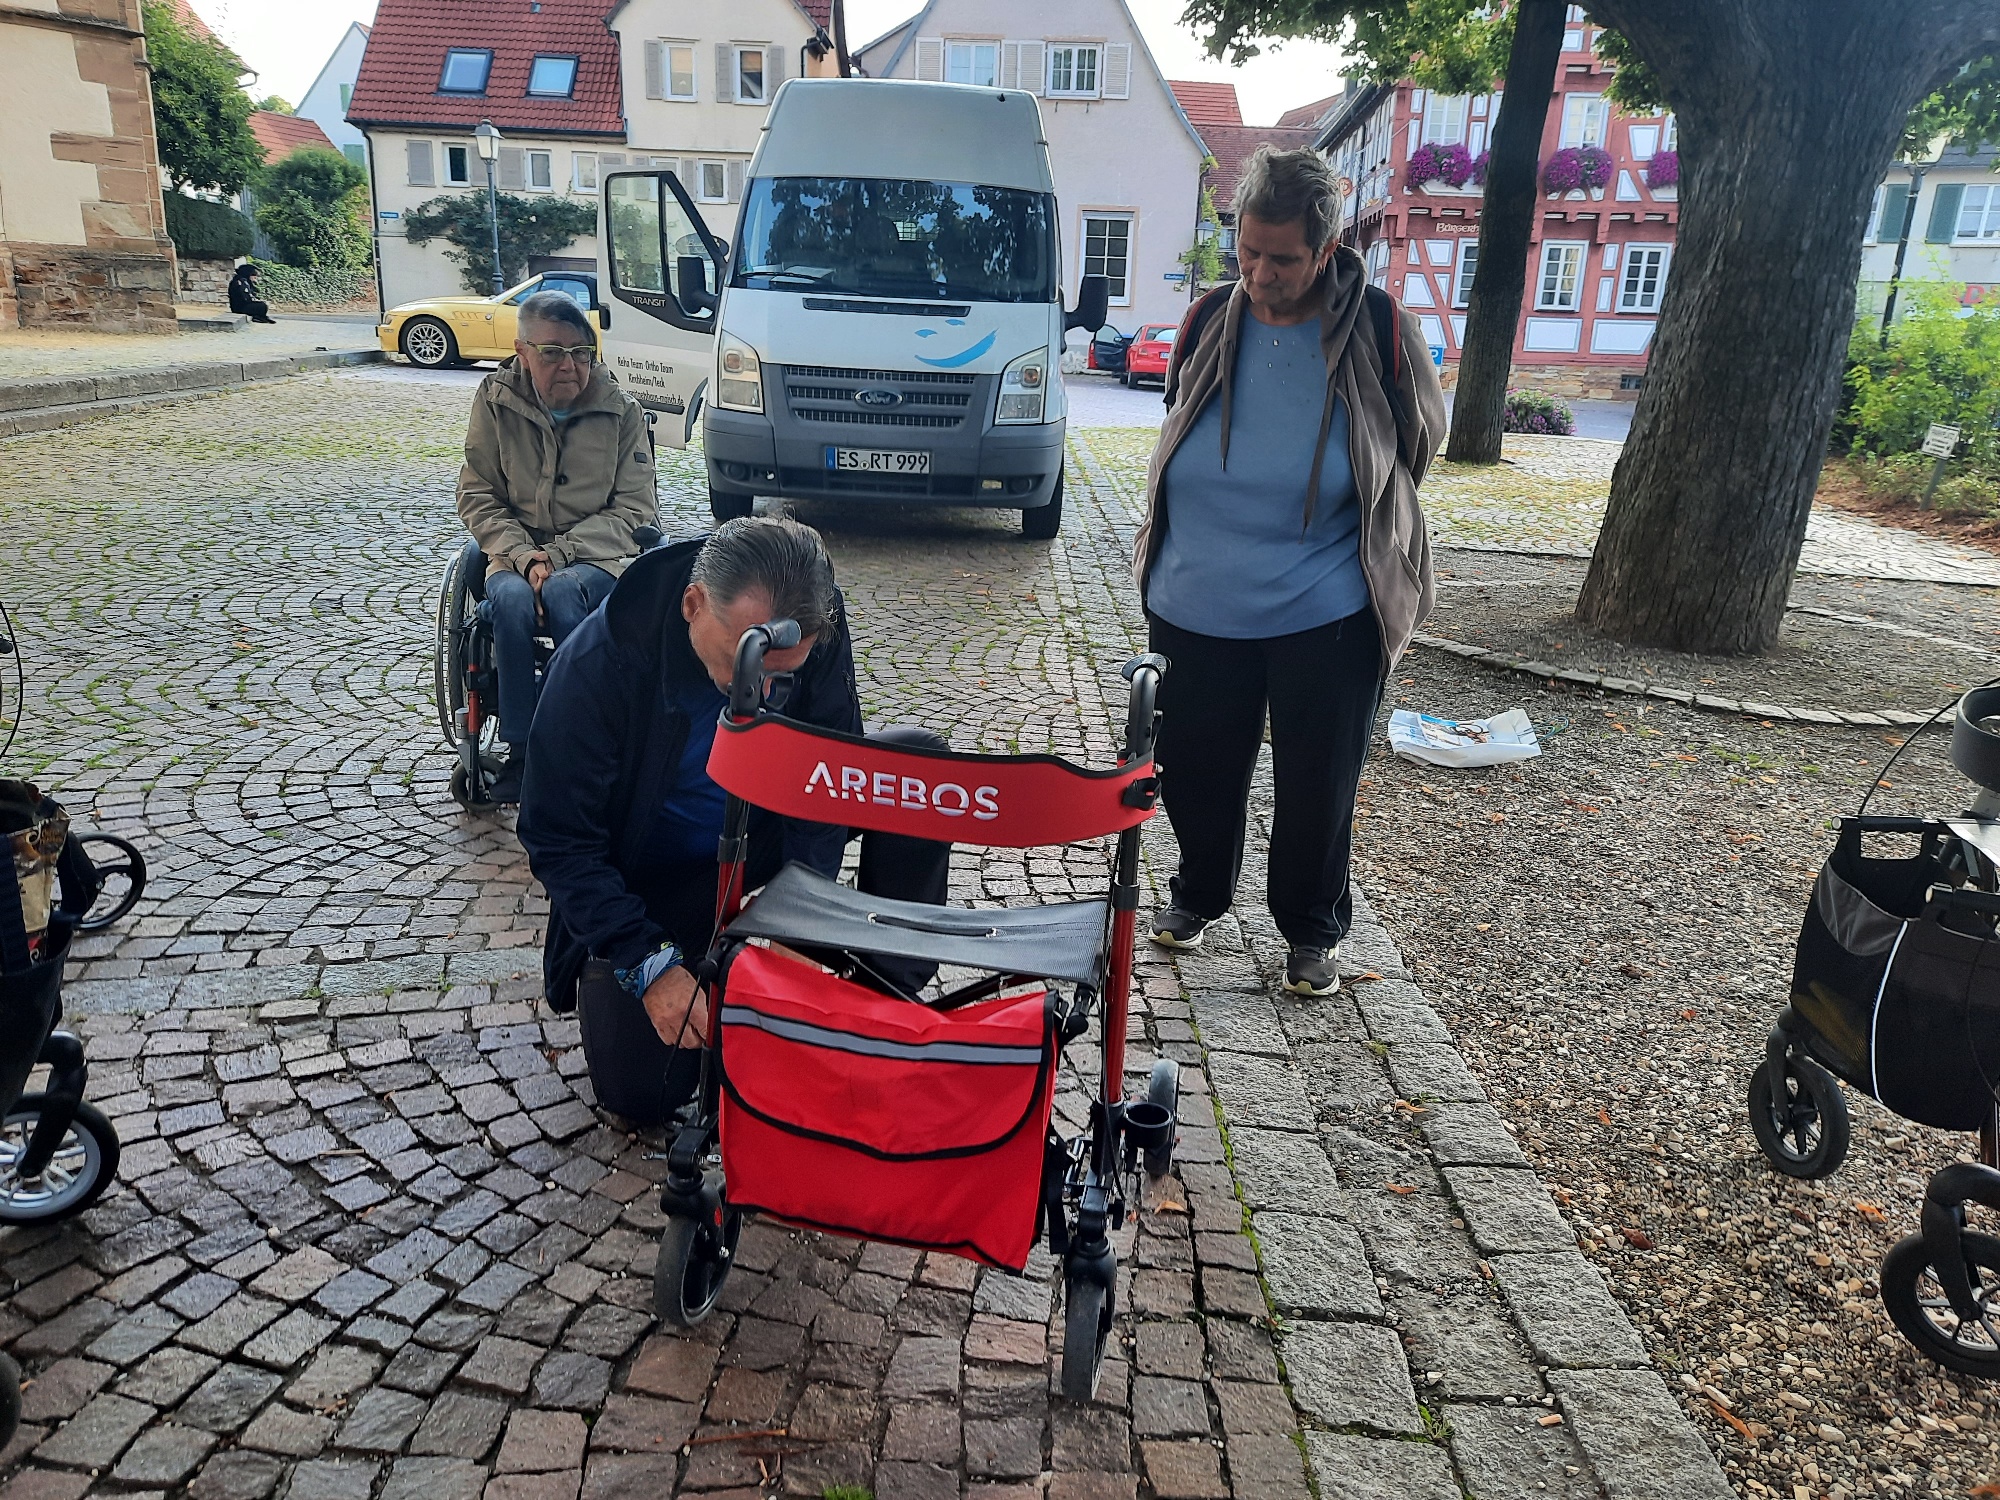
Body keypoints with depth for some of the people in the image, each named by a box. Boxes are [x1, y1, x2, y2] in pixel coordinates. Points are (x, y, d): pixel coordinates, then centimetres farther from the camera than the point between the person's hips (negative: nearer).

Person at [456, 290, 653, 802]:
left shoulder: (620, 410, -1)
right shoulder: (495, 401, 2)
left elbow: (633, 510, -3)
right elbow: (477, 497, 4)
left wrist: (558, 553, -15)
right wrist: (526, 556, -14)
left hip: (600, 558, -1)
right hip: (517, 554, 1)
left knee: (563, 591, -35)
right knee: (512, 598, -33)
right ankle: (520, 750, -26)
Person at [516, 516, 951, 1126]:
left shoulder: (816, 637, -21)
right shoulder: (597, 664, -29)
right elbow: (559, 841, -23)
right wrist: (650, 963, -32)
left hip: (765, 837, 3)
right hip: (646, 879, -2)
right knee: (640, 1092, -15)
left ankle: (895, 995, -11)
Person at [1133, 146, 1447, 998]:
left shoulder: (1378, 331, -8)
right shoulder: (1212, 324, 2)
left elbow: (1418, 442, 7)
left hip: (1326, 617, -3)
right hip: (1196, 611, 3)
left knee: (1317, 785, 9)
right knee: (1196, 770, 14)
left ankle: (1311, 930, 29)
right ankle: (1198, 895, 39)